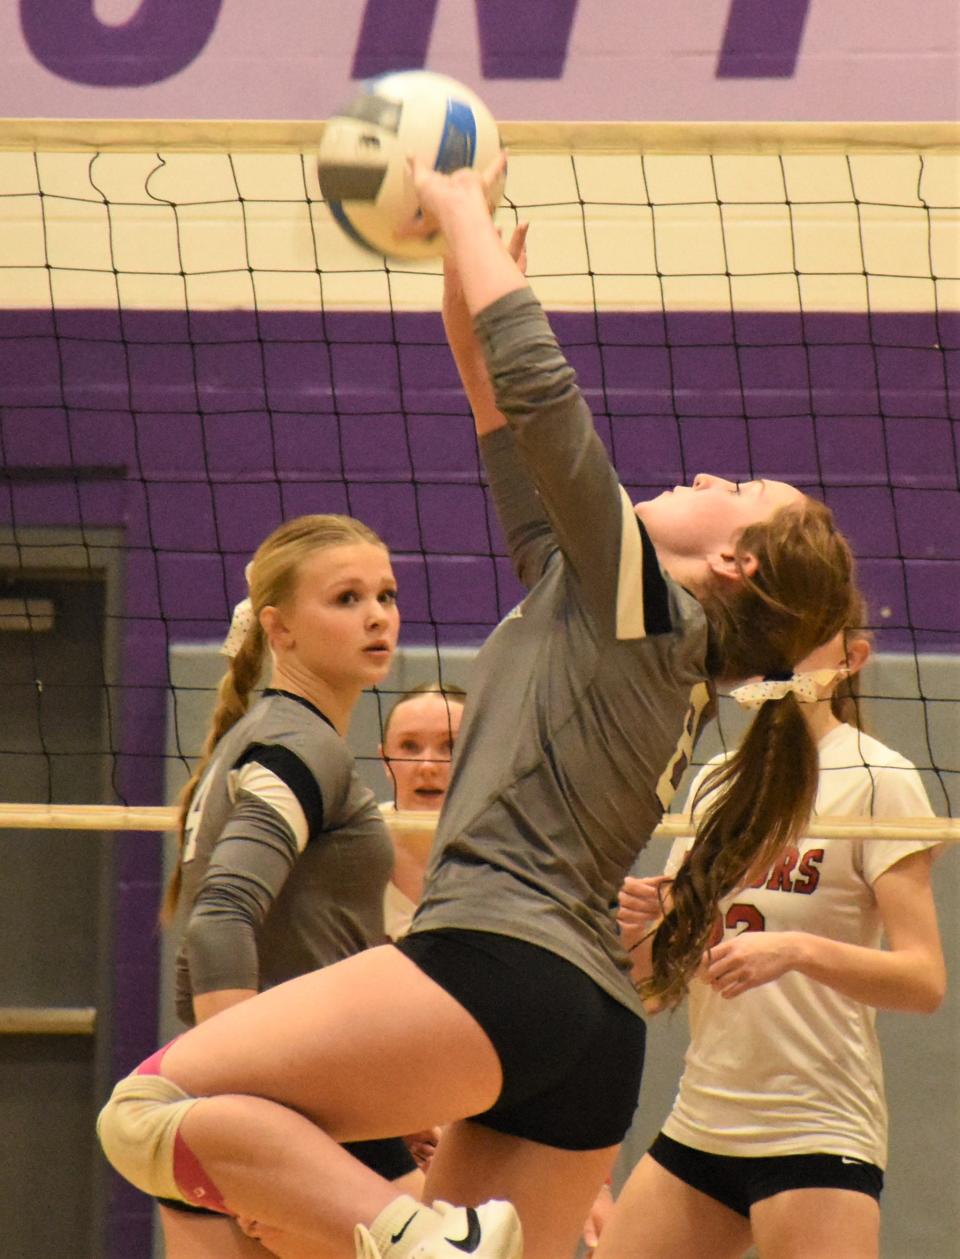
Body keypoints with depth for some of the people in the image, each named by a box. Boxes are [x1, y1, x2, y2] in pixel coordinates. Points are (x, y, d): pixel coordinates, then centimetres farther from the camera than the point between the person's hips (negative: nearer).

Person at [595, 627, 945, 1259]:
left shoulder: (877, 779, -6)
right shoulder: (713, 781, 13)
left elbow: (924, 980, -14)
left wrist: (798, 951, -29)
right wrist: (642, 927, -7)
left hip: (815, 1130, -7)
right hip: (698, 1127, 7)